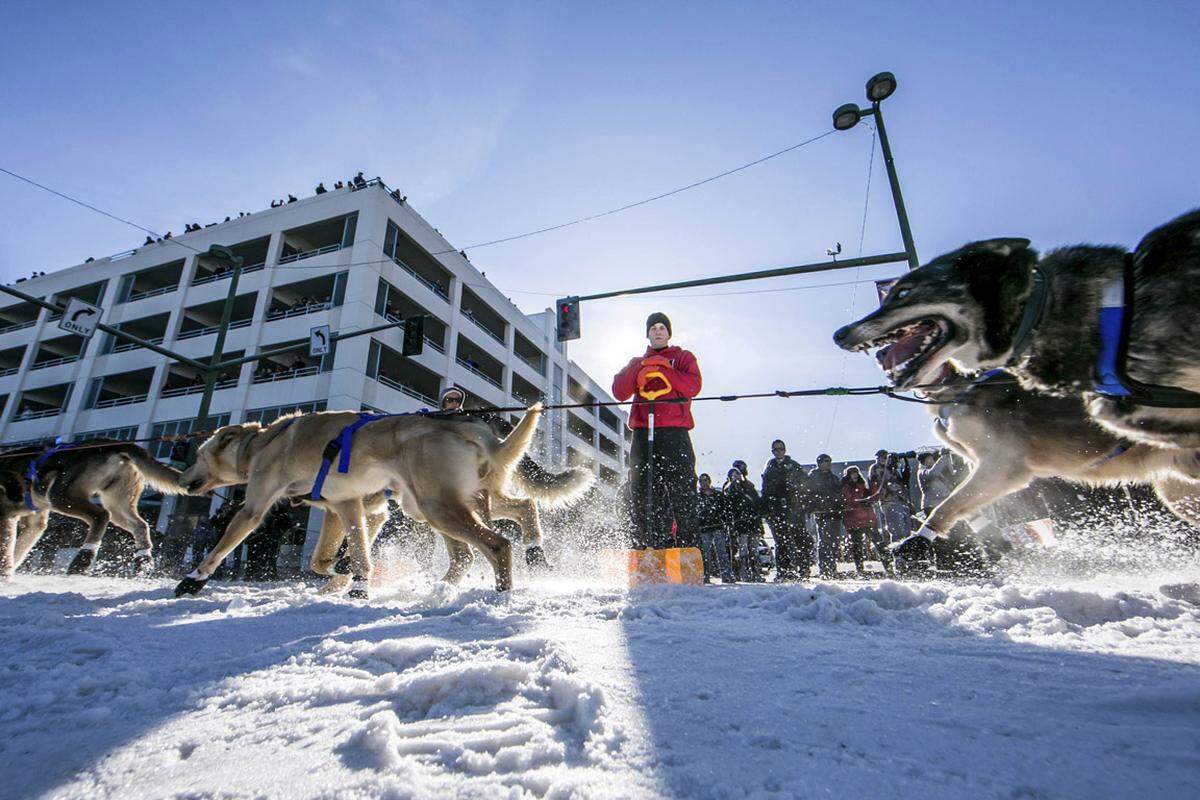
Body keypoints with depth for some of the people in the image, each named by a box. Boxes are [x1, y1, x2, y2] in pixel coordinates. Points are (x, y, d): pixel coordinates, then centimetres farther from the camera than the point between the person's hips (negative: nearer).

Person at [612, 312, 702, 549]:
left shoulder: (683, 357, 18)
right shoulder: (636, 362, 25)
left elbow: (692, 386, -2)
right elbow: (619, 392, 7)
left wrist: (661, 369, -6)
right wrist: (640, 367, -7)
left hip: (674, 434, -2)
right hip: (643, 436, 3)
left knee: (682, 494, -10)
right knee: (642, 494, -1)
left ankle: (687, 546, -8)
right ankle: (643, 548, 3)